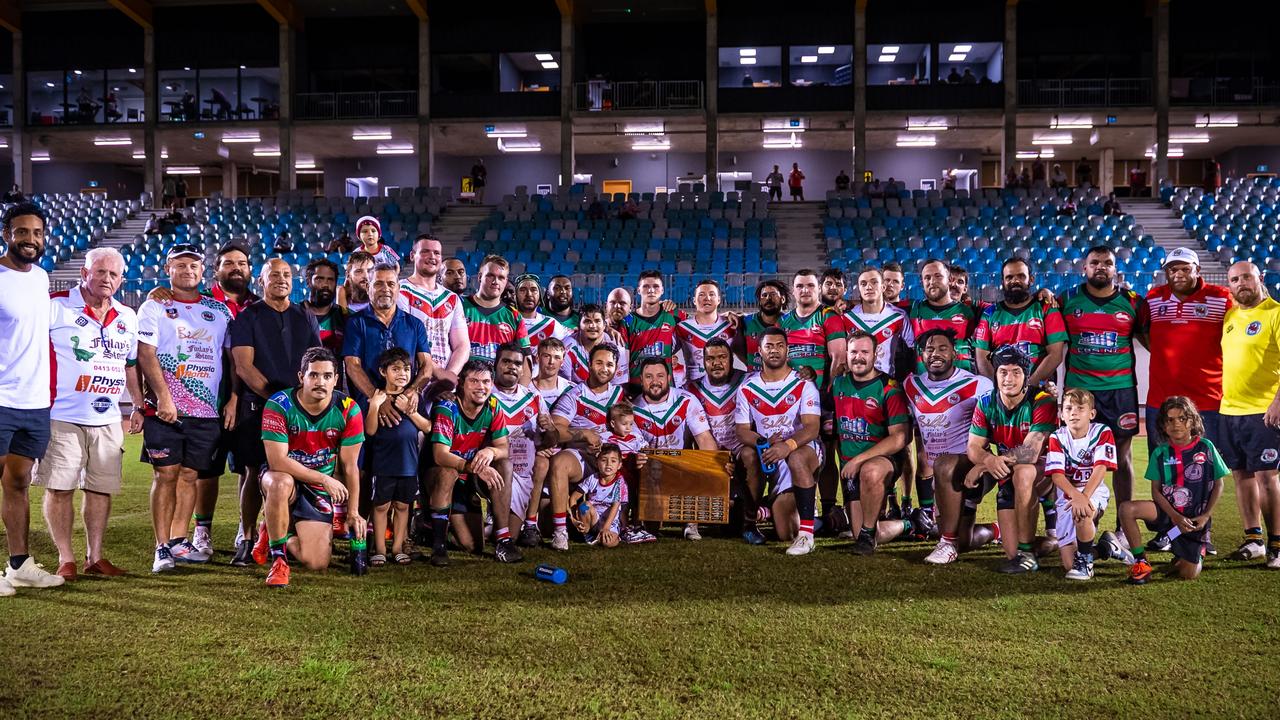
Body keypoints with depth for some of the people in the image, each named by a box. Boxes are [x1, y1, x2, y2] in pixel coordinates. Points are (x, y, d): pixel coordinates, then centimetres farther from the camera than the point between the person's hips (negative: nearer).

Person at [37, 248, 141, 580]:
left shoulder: (128, 318, 12)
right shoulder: (56, 307, -4)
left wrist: (139, 406, 16)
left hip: (107, 421, 5)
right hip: (62, 417, -4)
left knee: (101, 489, 8)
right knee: (60, 488, -1)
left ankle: (95, 556, 18)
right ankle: (65, 558, 11)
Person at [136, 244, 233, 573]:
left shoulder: (219, 311, 14)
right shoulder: (154, 307, 4)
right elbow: (145, 355, -6)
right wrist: (163, 397, -17)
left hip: (207, 410, 3)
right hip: (164, 408, -3)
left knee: (190, 475, 7)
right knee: (165, 474, -3)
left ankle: (179, 542, 15)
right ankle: (162, 547, 3)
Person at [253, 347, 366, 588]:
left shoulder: (348, 410, -11)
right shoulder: (279, 406, -19)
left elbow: (350, 466, -5)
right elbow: (277, 461, -23)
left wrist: (353, 512, -5)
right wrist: (325, 478, -25)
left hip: (319, 489, 2)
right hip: (284, 478, -2)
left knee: (316, 563, -11)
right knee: (282, 483, -41)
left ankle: (278, 536, 22)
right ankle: (278, 558, -19)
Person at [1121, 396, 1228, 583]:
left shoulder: (1206, 447, -4)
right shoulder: (1160, 453, -2)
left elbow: (1218, 484, 1)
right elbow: (1156, 491, -2)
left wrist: (1205, 516, -8)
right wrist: (1175, 517, -15)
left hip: (1196, 518, -1)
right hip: (1167, 512, 1)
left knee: (1188, 574, -6)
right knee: (1126, 509, -29)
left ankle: (1198, 549, 31)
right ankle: (1141, 562, -13)